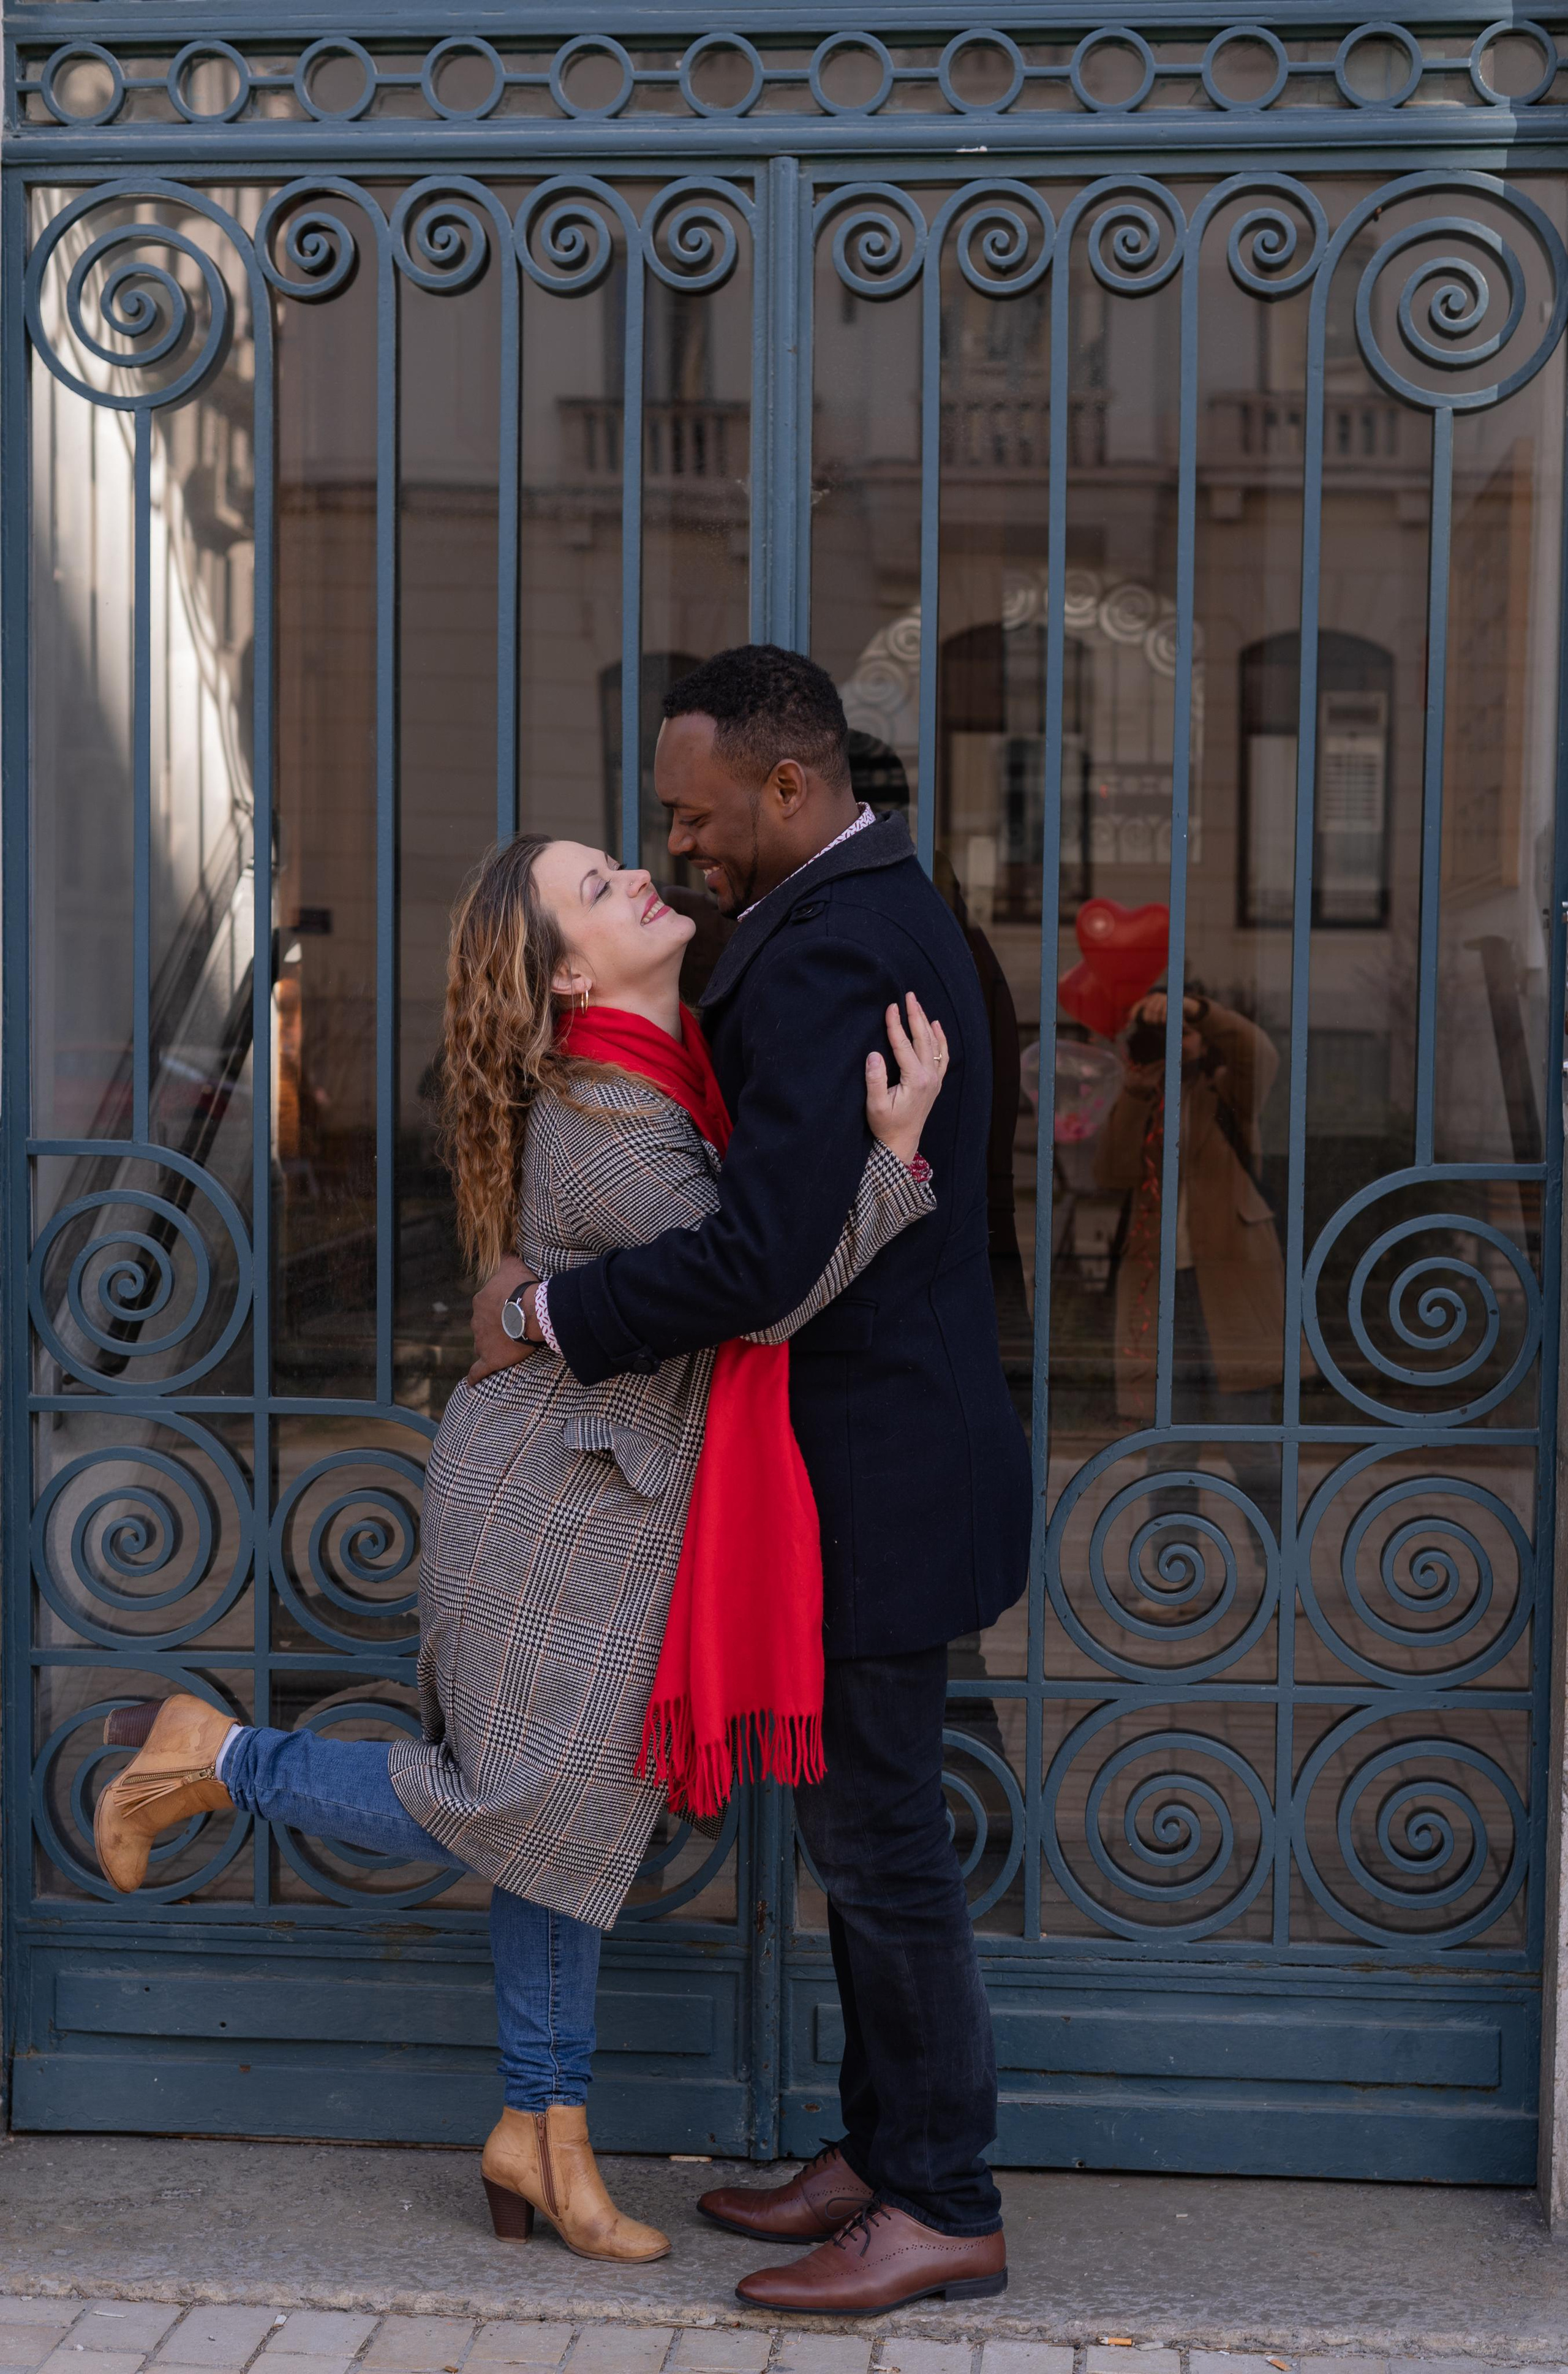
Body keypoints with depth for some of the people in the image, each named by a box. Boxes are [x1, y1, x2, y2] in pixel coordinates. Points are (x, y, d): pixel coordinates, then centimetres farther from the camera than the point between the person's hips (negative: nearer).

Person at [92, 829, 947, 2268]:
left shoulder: (669, 1069, 5)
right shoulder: (600, 1135, -24)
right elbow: (763, 1290, -24)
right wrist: (895, 1151, -25)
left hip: (612, 1503, 9)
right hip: (551, 1508, -9)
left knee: (567, 1817, 13)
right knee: (512, 1815, 0)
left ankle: (545, 2131, 23)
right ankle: (217, 1761, 15)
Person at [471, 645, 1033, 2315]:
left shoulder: (824, 952, -22)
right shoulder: (893, 915, 12)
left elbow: (761, 1259, -29)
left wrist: (548, 1313, -15)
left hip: (873, 1484, -11)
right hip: (886, 1460, 11)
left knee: (880, 1840, 0)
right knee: (863, 1831, 18)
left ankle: (943, 2211, 13)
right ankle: (882, 2155, 30)